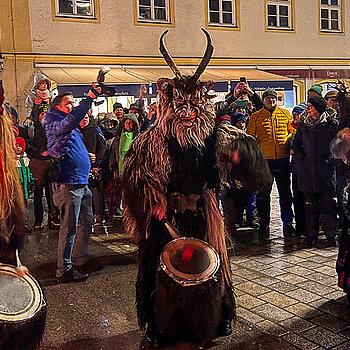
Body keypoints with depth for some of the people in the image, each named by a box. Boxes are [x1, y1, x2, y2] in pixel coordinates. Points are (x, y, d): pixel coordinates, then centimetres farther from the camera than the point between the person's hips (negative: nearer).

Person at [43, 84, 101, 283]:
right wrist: (89, 98, -31)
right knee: (69, 228, -5)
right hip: (68, 184, -10)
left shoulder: (74, 128, 21)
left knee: (87, 223, 16)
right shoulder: (54, 123, -8)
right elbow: (70, 120, -29)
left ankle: (82, 259, 31)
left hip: (82, 183, 10)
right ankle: (64, 270, 4)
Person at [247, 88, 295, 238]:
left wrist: (288, 142, 3)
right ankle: (264, 224, 16)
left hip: (282, 158, 1)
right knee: (263, 194, 5)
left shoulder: (285, 114, 9)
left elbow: (292, 131, 17)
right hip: (264, 159, -1)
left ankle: (288, 222, 16)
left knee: (285, 193, 5)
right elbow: (249, 136, 7)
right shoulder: (256, 116, 5)